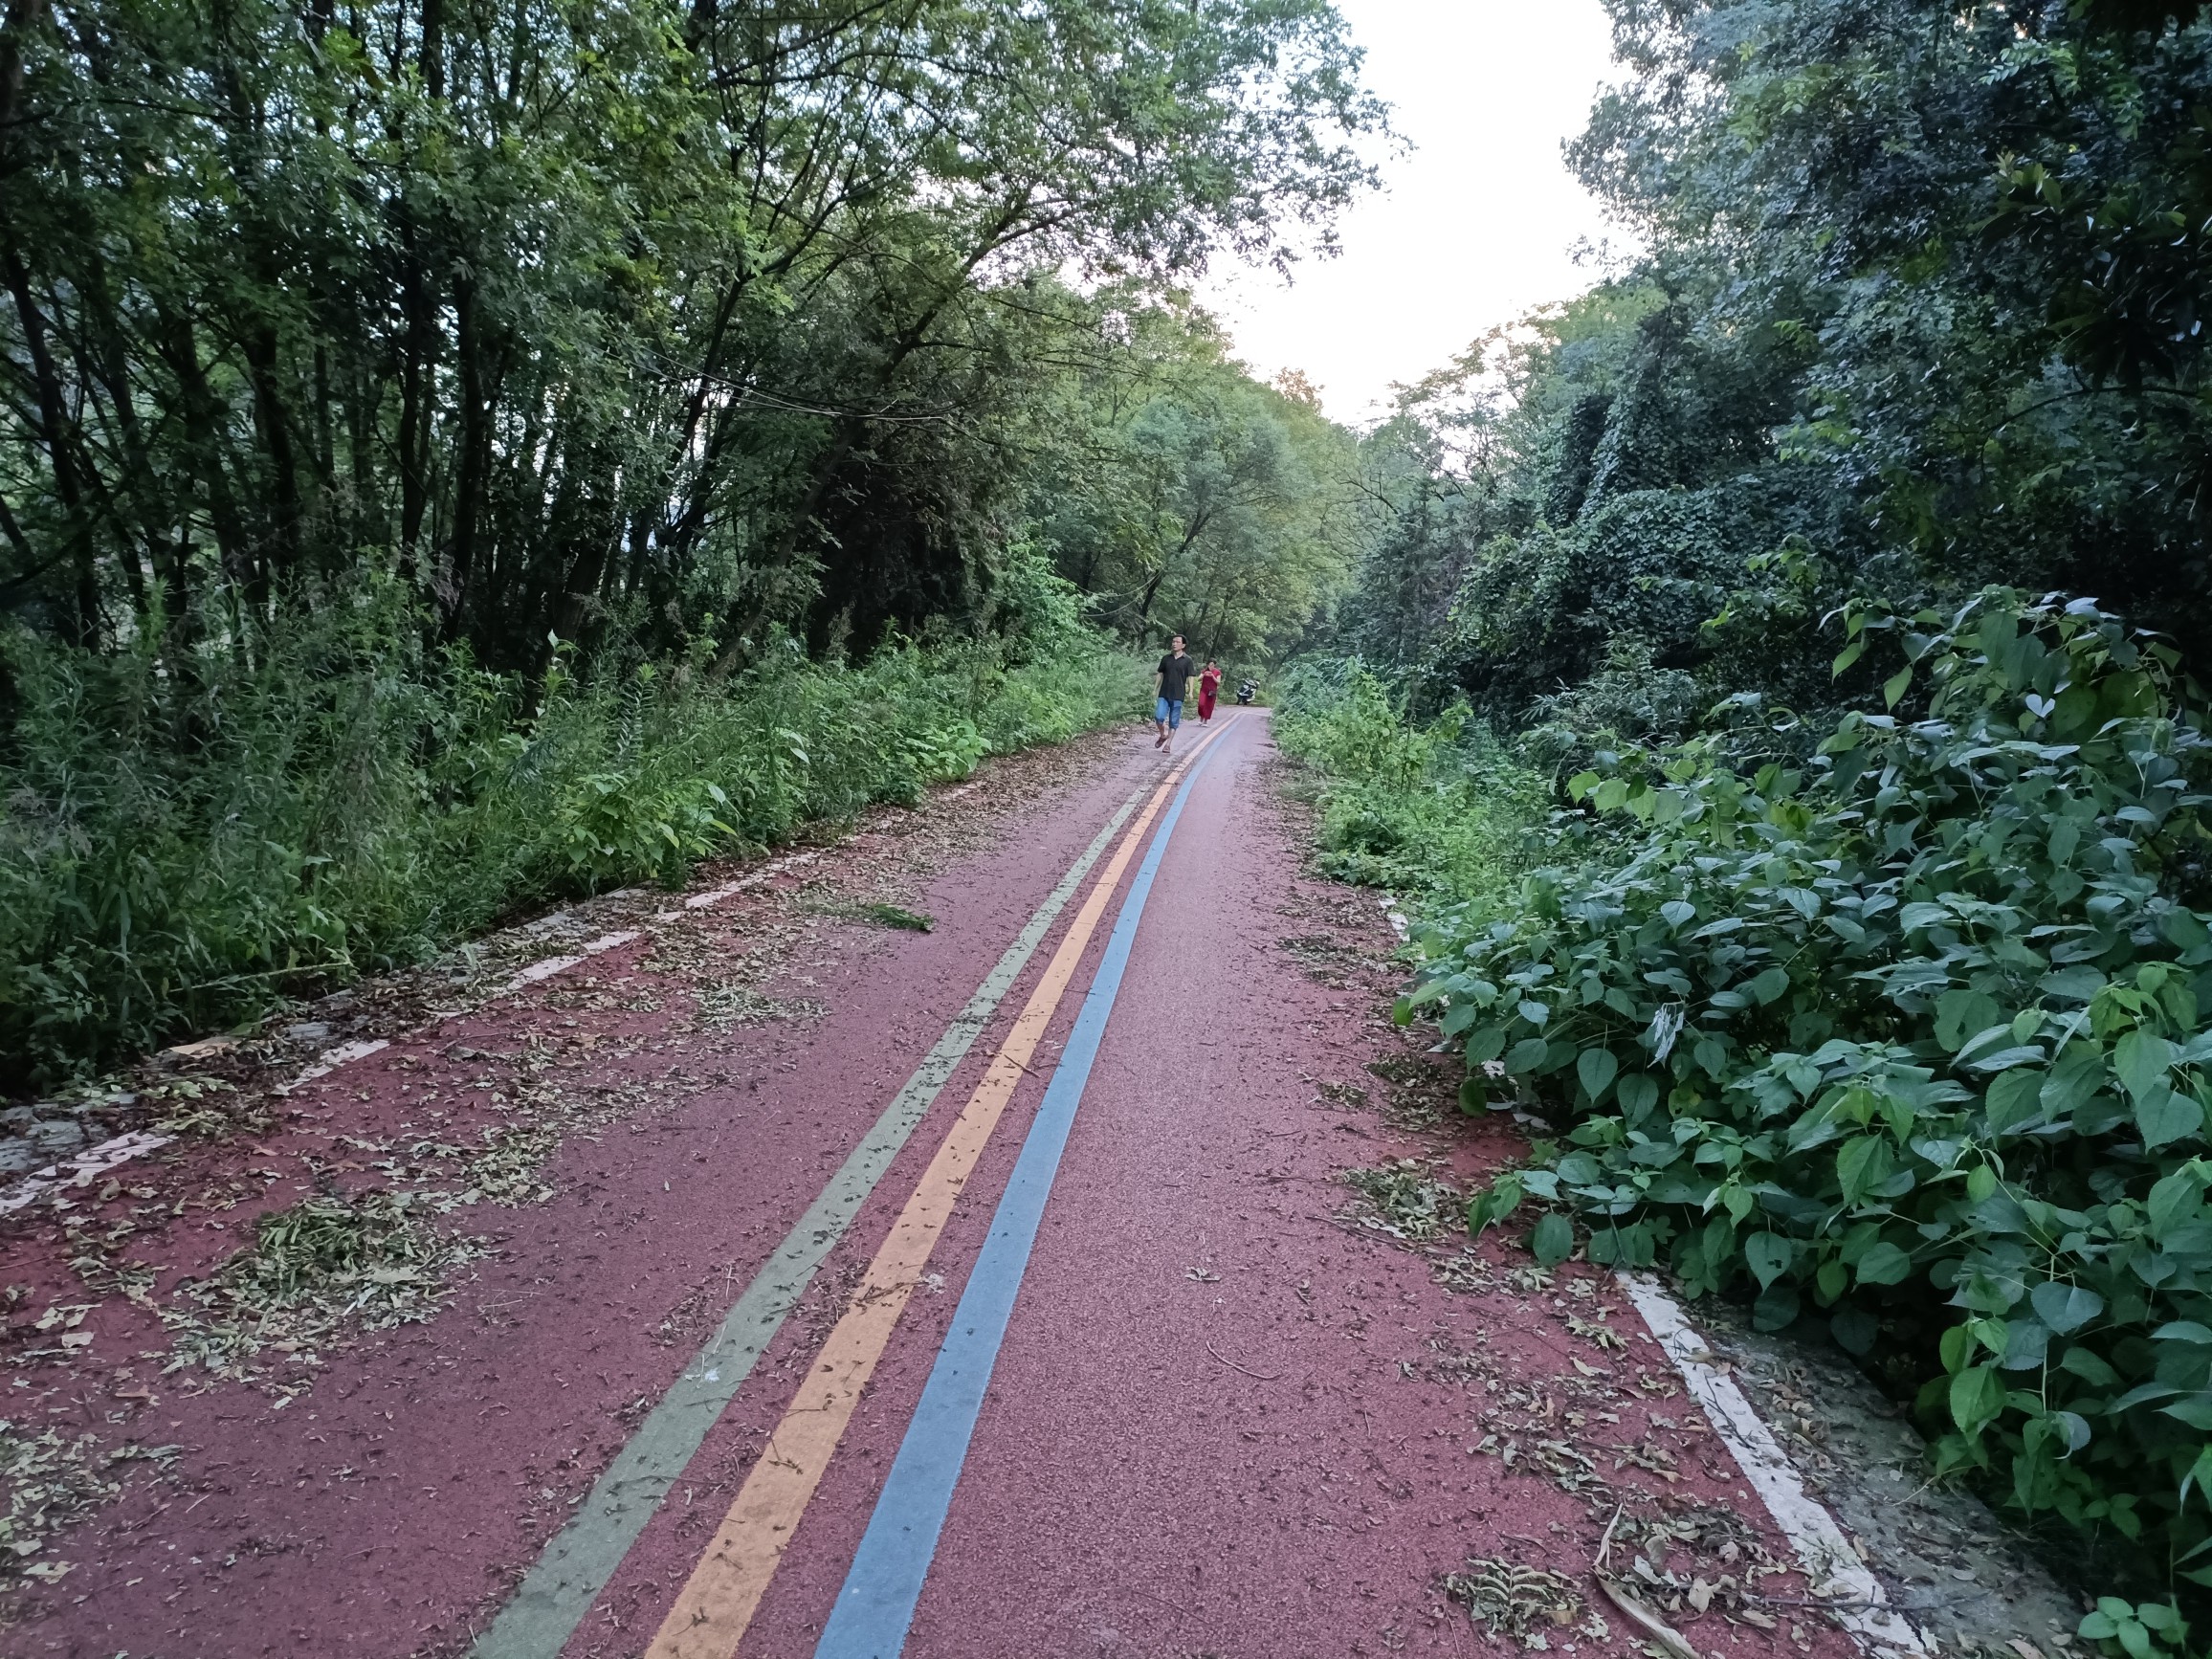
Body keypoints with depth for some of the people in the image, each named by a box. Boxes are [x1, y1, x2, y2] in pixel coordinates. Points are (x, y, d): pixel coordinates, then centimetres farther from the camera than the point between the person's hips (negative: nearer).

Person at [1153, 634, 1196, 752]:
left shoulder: (1187, 661, 1)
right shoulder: (1166, 658, 8)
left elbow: (1190, 677, 0)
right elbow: (1160, 675, 14)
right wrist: (1155, 689, 10)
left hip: (1178, 696, -2)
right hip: (1163, 694, 2)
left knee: (1173, 722, 1)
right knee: (1159, 717, -11)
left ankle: (1168, 745, 7)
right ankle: (1163, 735, 15)